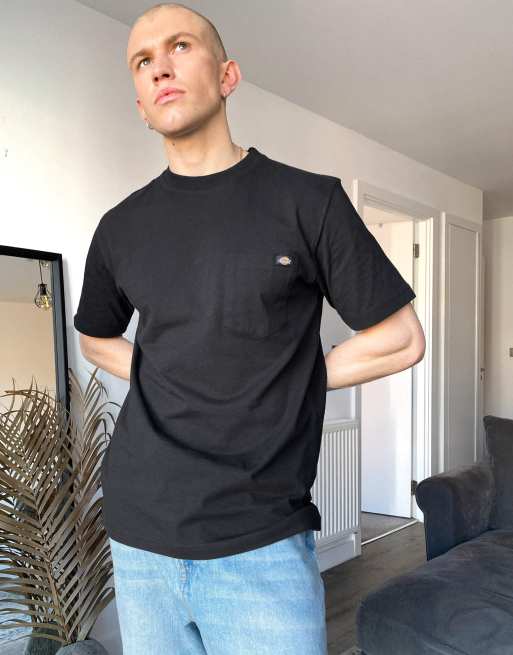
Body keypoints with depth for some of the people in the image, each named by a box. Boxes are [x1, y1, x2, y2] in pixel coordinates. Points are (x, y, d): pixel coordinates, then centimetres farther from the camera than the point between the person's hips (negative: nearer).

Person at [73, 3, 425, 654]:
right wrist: (165, 380, 5)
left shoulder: (307, 200, -4)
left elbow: (401, 339, 1)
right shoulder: (121, 228, 5)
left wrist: (288, 382, -3)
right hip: (138, 531, 4)